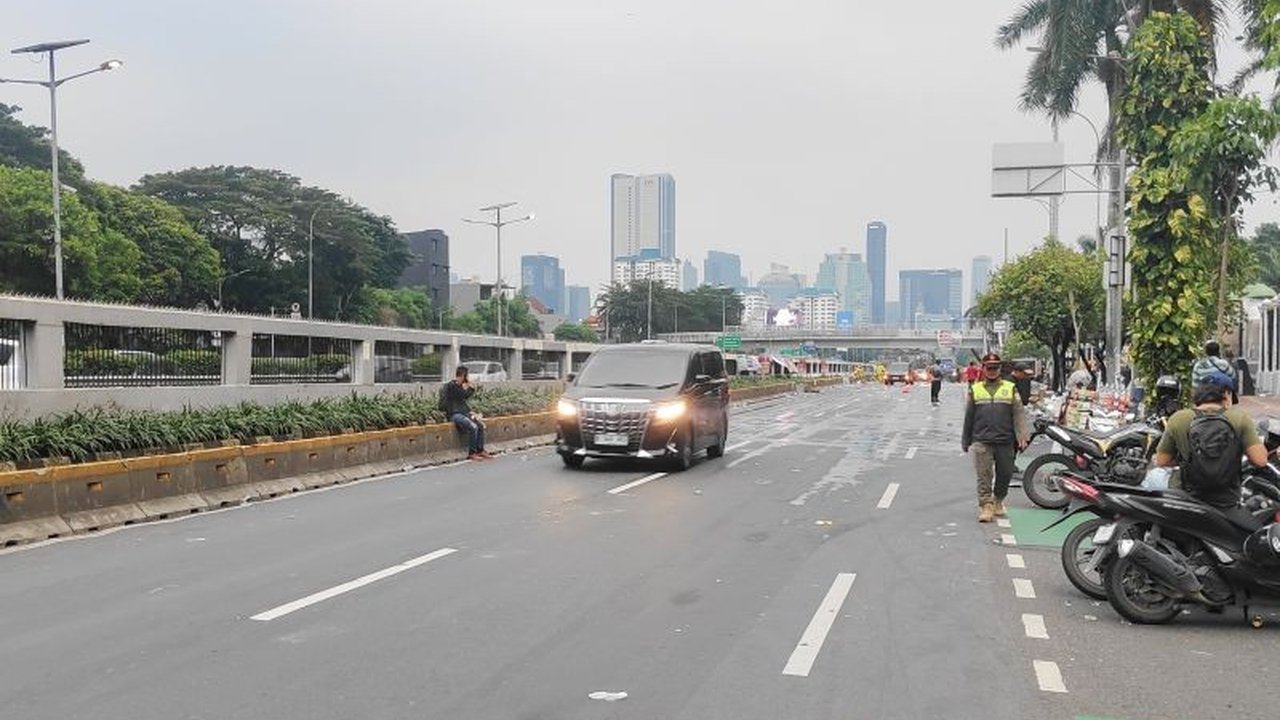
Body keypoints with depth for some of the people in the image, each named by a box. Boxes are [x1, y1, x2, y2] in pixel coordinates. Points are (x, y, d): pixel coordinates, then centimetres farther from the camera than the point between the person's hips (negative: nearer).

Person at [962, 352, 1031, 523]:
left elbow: (1018, 413, 2)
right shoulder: (975, 390, 11)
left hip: (1005, 440, 1)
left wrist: (1022, 435, -10)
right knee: (984, 475, -7)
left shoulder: (1010, 388, 9)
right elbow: (969, 417, 15)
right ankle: (986, 505, -4)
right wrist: (965, 441, 16)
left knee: (1005, 473, 9)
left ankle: (998, 501, 29)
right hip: (981, 441, -1)